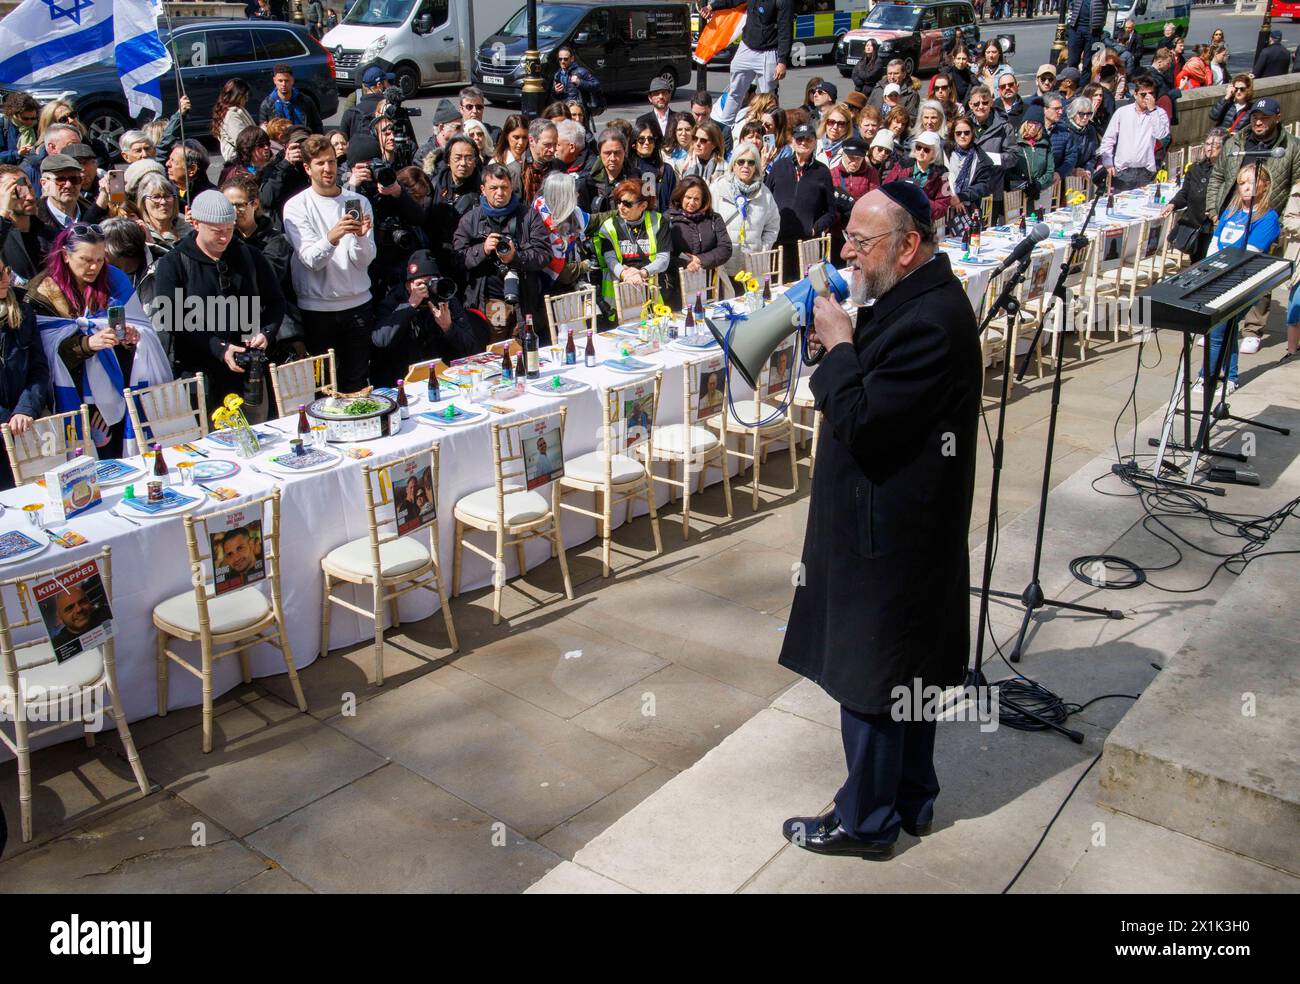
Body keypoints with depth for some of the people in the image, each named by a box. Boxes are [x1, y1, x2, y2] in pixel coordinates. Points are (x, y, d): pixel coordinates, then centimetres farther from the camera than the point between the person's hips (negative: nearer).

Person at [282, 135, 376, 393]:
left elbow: (365, 260, -3)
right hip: (317, 307, -2)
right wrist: (332, 237, -33)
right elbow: (311, 260, -14)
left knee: (357, 384, 6)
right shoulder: (296, 206, -2)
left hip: (357, 304, 2)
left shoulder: (359, 202, 4)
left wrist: (360, 237, -24)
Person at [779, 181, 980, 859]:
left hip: (887, 532, -10)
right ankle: (909, 800, 38)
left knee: (869, 677, 5)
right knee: (908, 671, 21)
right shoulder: (915, 297, 7)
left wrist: (837, 345, -16)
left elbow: (861, 423, -27)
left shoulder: (929, 322, -26)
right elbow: (873, 390, 13)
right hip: (907, 523, 10)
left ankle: (866, 821, 23)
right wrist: (838, 345, -4)